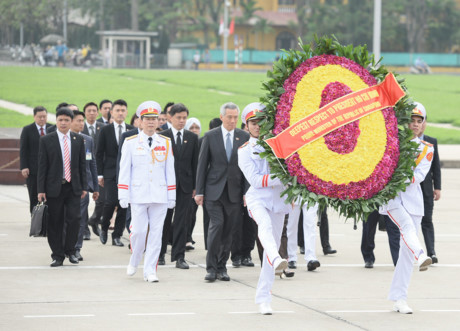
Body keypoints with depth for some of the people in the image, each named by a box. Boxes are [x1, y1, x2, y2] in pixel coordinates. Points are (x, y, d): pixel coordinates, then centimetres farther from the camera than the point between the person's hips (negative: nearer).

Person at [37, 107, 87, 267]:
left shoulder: (78, 139, 8)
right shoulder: (46, 140, 0)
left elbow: (82, 164, 11)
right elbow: (42, 166, -1)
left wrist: (83, 186, 7)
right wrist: (41, 190, -6)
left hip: (73, 187, 2)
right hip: (54, 187, -2)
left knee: (74, 218, -8)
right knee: (55, 223, 1)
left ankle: (70, 250, 11)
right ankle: (58, 255, 10)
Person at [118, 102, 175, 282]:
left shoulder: (166, 143, 8)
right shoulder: (130, 143, 3)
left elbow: (170, 171, 10)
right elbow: (124, 170, 3)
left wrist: (172, 196, 6)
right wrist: (123, 196, -3)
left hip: (160, 196, 2)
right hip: (138, 195, -2)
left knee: (156, 233, 0)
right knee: (138, 231, -5)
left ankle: (150, 271, 5)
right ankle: (134, 261, 21)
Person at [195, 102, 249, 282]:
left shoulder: (244, 137, 6)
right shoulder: (210, 136, 2)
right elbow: (202, 165, 3)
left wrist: (247, 192, -1)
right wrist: (199, 191, -1)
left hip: (234, 191, 2)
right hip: (214, 190, -2)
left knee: (229, 230, 4)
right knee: (216, 225, -13)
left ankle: (222, 267, 14)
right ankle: (211, 268, -7)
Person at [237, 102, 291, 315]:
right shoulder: (245, 151, 6)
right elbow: (255, 179, -6)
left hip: (278, 198, 3)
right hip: (257, 198, -3)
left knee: (272, 246, 2)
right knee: (265, 225, -35)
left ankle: (263, 299, 8)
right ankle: (276, 260, -64)